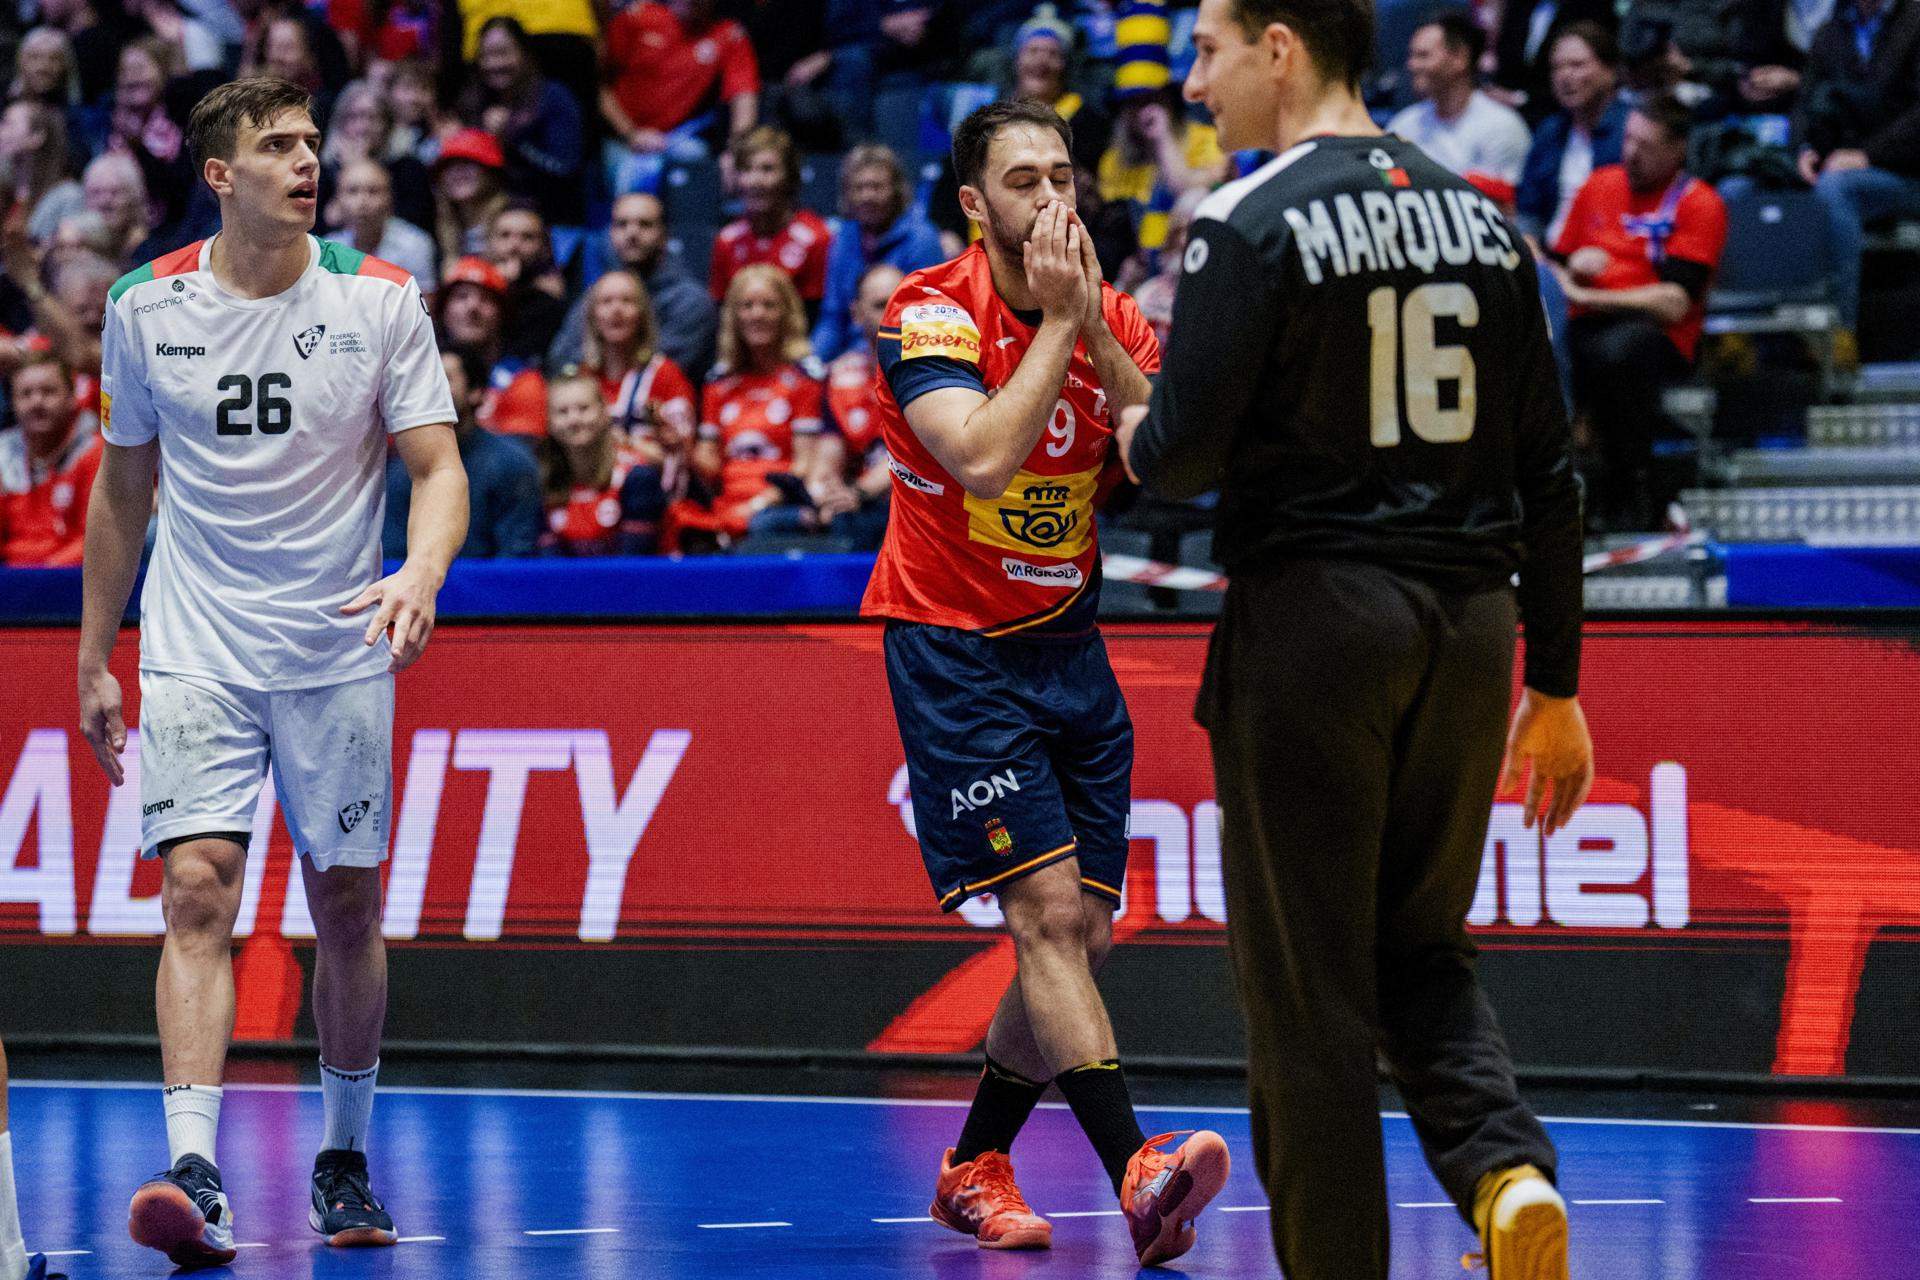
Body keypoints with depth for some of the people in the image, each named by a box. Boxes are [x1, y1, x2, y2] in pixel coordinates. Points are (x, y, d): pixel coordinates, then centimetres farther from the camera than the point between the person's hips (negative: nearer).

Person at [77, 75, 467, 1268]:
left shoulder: (380, 299, -4)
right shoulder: (147, 308, 0)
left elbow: (439, 465, -6)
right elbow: (122, 489, 11)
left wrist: (420, 575, -27)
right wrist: (95, 660, 13)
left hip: (338, 652, 0)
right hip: (196, 652, 0)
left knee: (348, 906, 6)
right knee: (199, 890, -14)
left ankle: (345, 1163, 23)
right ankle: (195, 1174, -22)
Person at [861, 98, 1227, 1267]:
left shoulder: (1113, 318, 5)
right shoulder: (931, 314, -12)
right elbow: (983, 459, -28)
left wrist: (1095, 329, -17)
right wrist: (1053, 324, -21)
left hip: (1069, 645, 6)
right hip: (954, 648, -6)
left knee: (1083, 936, 6)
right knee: (1048, 912, -17)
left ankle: (975, 1167, 22)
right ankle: (1136, 1173, -27)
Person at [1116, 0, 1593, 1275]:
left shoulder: (1251, 224, -8)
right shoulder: (1480, 216, 10)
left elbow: (1184, 454, -13)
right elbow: (1550, 475, 10)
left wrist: (1138, 440, 12)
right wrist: (1557, 684, 15)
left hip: (1313, 610, -6)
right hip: (1470, 619, 6)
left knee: (1308, 980, 3)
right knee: (1420, 950, 17)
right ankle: (1508, 1166, -8)